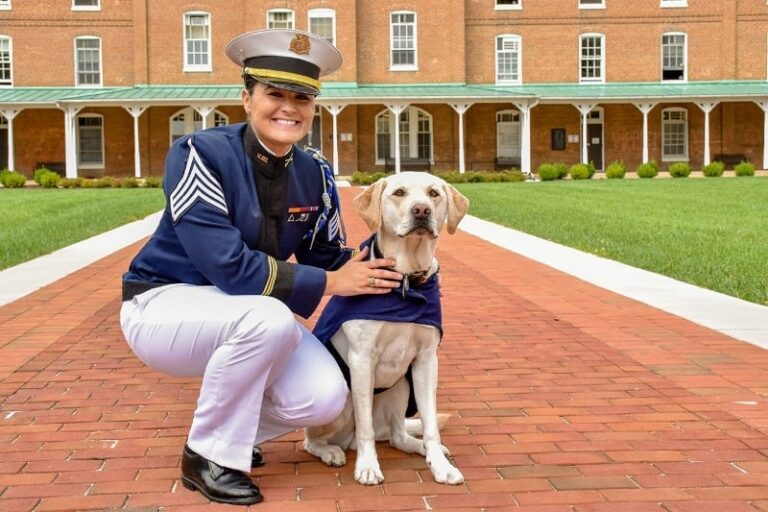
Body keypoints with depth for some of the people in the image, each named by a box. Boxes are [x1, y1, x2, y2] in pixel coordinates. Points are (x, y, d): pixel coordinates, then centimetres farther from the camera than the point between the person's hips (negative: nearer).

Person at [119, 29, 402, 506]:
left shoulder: (314, 174, -4)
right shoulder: (201, 154, -23)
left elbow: (332, 259, 6)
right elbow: (229, 268, -30)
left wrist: (393, 274, -10)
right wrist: (331, 283, -26)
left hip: (241, 314, 6)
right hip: (164, 303, -6)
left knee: (324, 398, -17)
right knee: (270, 318, -36)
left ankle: (226, 425, 14)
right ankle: (207, 455, -13)